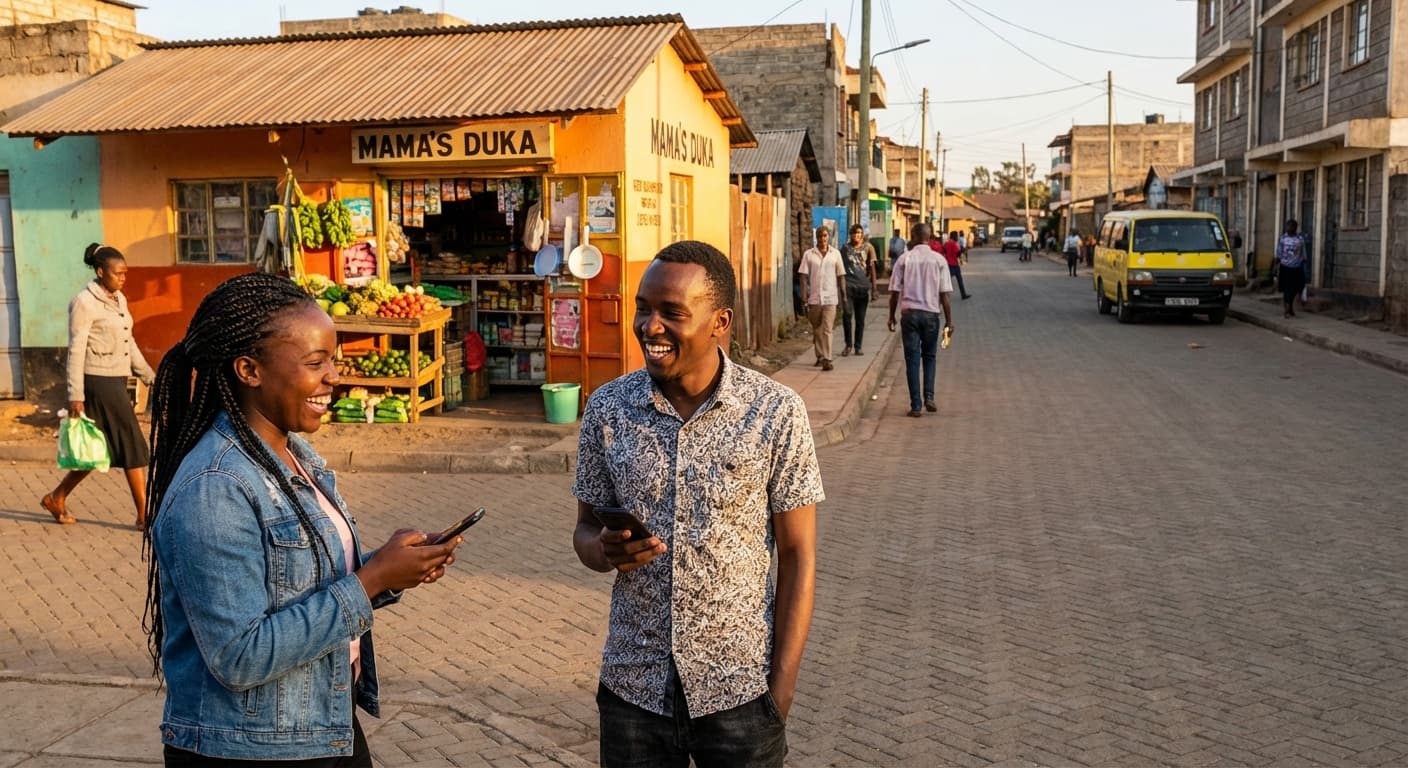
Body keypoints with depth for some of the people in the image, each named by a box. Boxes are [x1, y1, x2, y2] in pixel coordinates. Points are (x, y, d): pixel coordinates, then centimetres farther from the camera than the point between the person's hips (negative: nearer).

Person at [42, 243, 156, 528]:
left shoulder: (119, 300, 13)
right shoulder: (84, 303, -12)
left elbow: (130, 344, 19)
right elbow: (76, 351, -14)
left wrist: (150, 377, 17)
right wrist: (76, 396, -17)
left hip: (116, 382, 9)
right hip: (99, 382, -9)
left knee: (100, 450, 13)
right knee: (133, 447, -5)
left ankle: (57, 498, 27)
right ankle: (144, 515, 2)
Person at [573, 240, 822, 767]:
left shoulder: (776, 413, -11)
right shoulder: (607, 408, -3)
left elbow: (797, 557, -6)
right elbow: (586, 529, 7)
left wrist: (781, 689, -8)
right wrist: (606, 550, -16)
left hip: (740, 691, -2)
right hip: (633, 687, 2)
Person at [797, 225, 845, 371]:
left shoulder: (835, 254, 5)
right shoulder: (808, 255, 3)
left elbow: (841, 276, 7)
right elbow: (804, 276, 2)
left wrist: (844, 294, 3)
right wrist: (804, 295, -6)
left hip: (830, 298, -1)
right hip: (814, 297, 1)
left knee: (827, 329, -10)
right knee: (816, 329, 11)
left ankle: (827, 360, -14)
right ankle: (819, 356, 25)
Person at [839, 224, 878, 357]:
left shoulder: (868, 248, 4)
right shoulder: (845, 247, 7)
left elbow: (872, 268, 3)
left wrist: (873, 288, -2)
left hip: (863, 286, 0)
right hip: (848, 285, 0)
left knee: (860, 318, 6)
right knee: (847, 314, -15)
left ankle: (858, 346, 18)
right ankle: (848, 345, -2)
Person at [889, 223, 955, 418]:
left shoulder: (905, 259, -2)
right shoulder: (939, 260, -1)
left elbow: (895, 291, -2)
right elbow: (944, 294, -2)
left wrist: (892, 316, 8)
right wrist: (949, 321, 4)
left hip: (909, 313, -1)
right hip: (931, 314, 1)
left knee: (912, 359, 3)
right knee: (930, 357, 18)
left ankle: (916, 405, 1)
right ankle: (929, 397, 7)